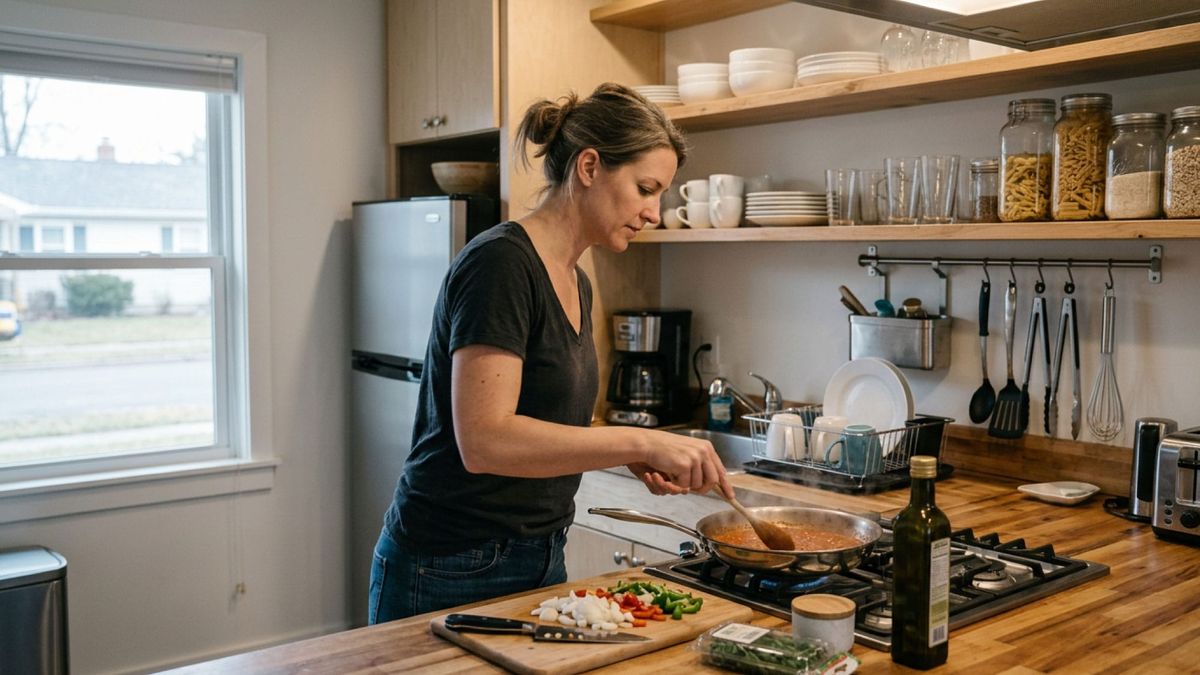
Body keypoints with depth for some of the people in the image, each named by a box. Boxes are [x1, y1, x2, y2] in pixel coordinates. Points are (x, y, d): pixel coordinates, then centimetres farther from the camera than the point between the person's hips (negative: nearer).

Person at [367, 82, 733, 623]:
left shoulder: (576, 284, 9)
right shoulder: (500, 263, -19)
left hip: (539, 560, 9)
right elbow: (484, 440, -28)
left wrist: (631, 454, 0)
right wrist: (640, 440, -28)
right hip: (449, 577, -8)